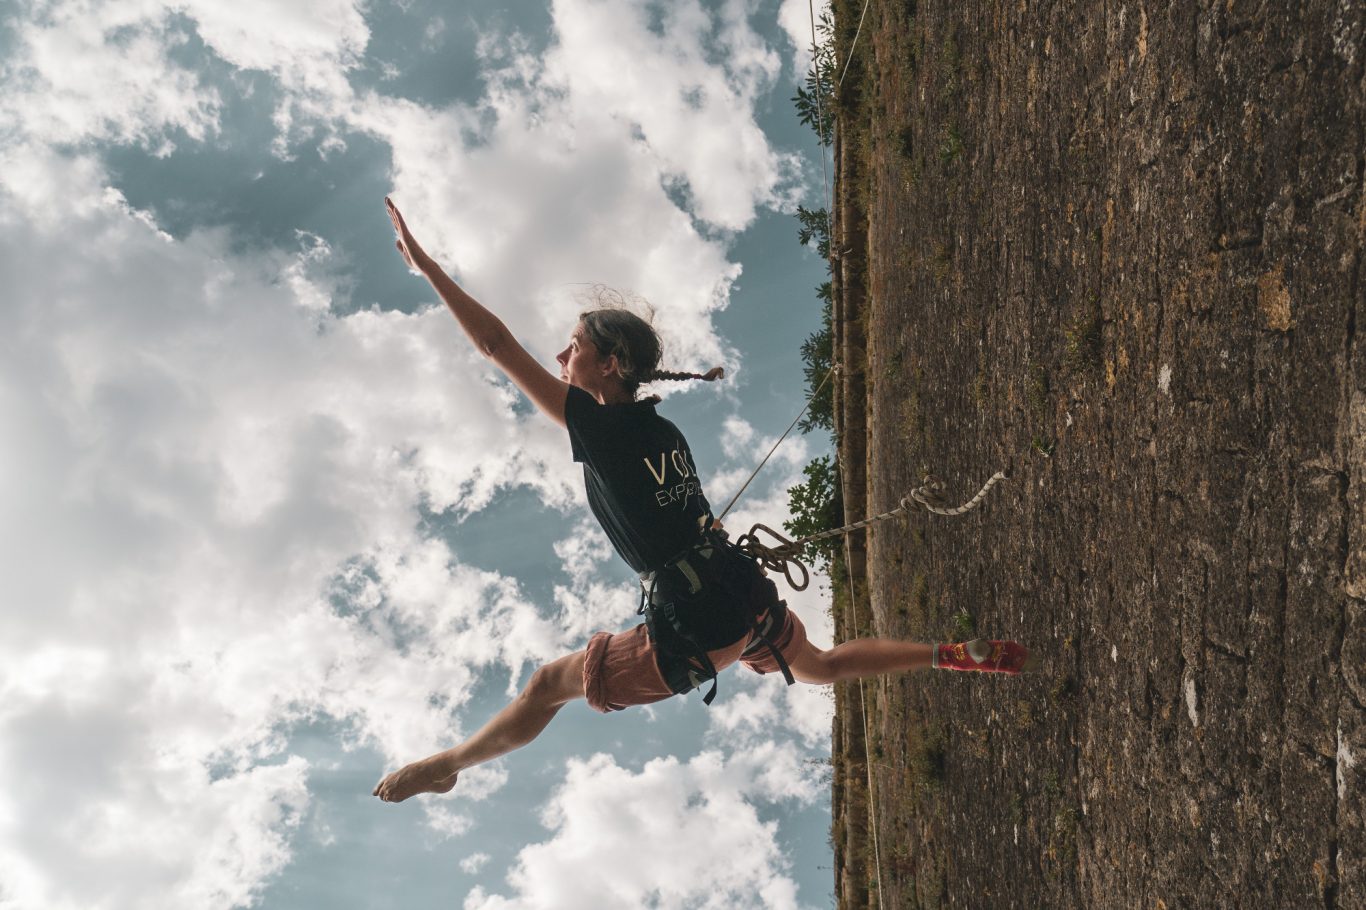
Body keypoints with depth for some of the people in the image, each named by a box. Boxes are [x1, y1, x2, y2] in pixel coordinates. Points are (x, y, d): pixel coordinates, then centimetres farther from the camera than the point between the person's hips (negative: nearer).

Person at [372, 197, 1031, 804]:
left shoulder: (600, 426, -14)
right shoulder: (663, 431, 9)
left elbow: (497, 346, -15)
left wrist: (426, 265, -11)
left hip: (699, 632, -7)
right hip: (751, 598, 8)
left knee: (549, 684, 10)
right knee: (822, 666, 34)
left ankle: (446, 766, 27)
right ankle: (958, 656, 40)